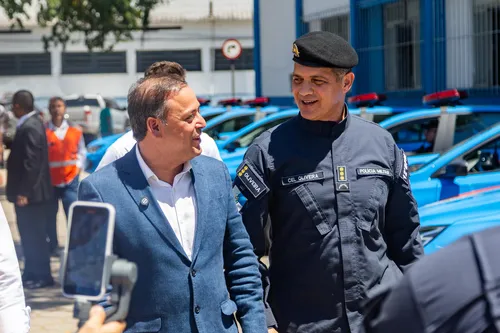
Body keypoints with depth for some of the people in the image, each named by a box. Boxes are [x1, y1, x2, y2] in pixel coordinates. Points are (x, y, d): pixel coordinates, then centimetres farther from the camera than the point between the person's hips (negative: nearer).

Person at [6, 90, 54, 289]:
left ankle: (42, 276, 6)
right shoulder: (30, 124, 12)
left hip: (30, 193, -10)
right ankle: (32, 273, 24)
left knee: (34, 236, -2)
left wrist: (23, 192, -23)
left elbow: (31, 162, -24)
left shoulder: (30, 127, -20)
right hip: (29, 191, 10)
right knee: (30, 235, 16)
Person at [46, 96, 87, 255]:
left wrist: (78, 167, -1)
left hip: (70, 179, 1)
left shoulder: (75, 130, 3)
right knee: (50, 215, 8)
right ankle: (52, 245, 21)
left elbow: (81, 151, 11)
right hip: (49, 180, -1)